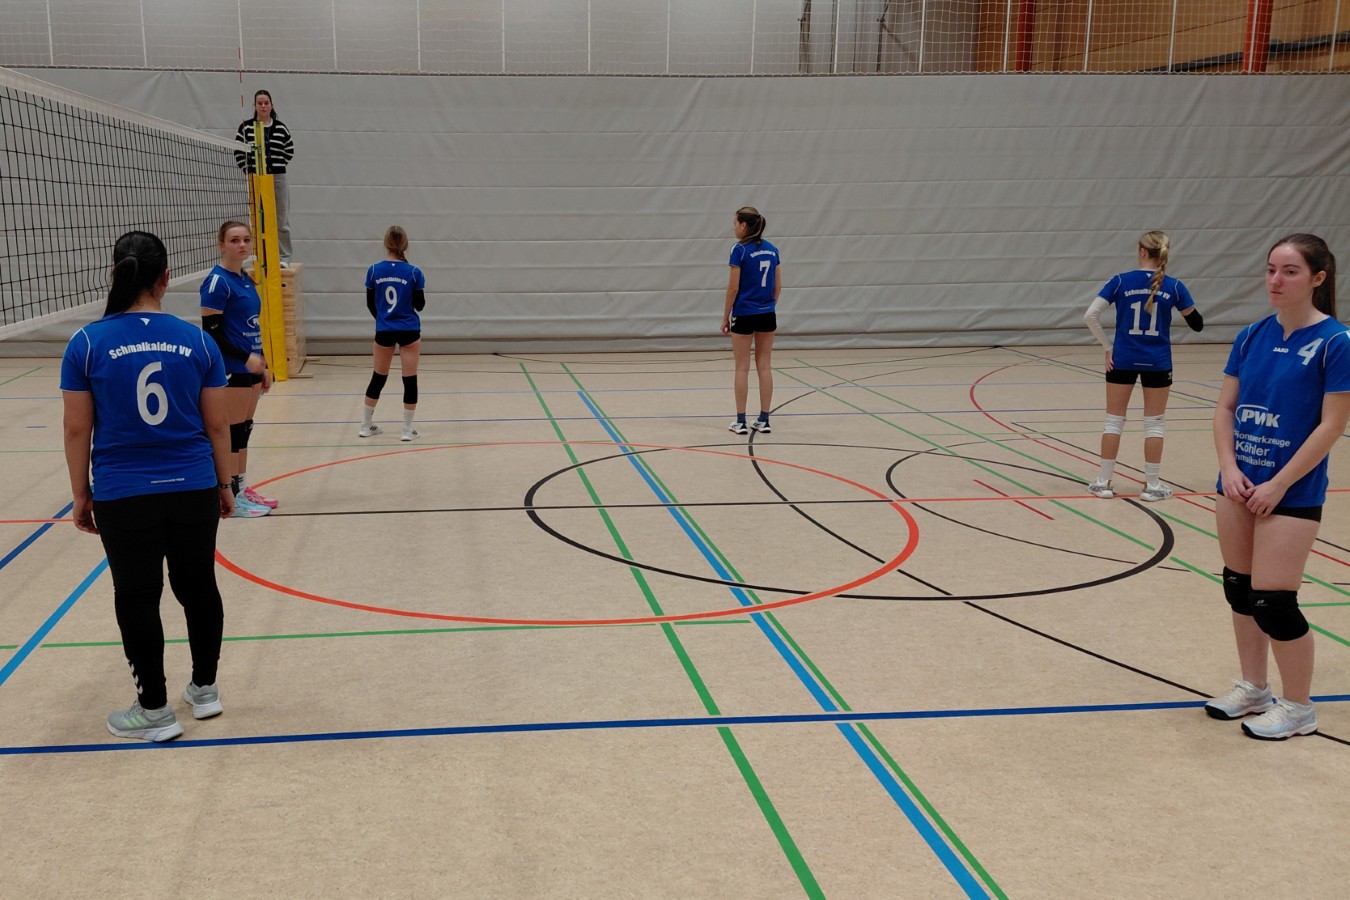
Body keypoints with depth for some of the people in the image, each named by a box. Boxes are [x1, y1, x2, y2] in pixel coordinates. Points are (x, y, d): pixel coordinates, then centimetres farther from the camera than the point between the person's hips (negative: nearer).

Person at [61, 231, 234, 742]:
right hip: (193, 490, 2)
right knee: (198, 587, 16)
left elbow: (78, 429, -3)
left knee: (137, 599, 9)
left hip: (122, 496, -2)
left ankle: (154, 711, 19)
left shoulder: (87, 344, -6)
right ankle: (205, 689, 30)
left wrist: (81, 496, 7)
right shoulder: (196, 341, -3)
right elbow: (216, 424, 2)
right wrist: (224, 483, 14)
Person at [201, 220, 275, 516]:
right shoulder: (217, 281, -13)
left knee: (244, 430, 13)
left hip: (250, 367, 8)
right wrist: (246, 358, -20)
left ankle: (242, 488, 21)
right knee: (232, 432, -2)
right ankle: (232, 496, 5)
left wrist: (262, 365, 16)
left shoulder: (246, 279, 12)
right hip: (231, 369, -8)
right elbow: (211, 331, -17)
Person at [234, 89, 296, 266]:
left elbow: (290, 151, 14)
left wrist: (279, 166, 7)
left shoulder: (281, 128, 4)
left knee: (282, 221, 3)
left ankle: (284, 257, 10)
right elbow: (238, 153, 2)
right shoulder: (246, 127, 0)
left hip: (278, 178, 1)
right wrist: (249, 170, -3)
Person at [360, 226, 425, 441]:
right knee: (410, 379, 5)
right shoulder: (413, 272, -10)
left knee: (378, 378, 17)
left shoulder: (374, 271, -4)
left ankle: (366, 425, 24)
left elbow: (370, 304, 5)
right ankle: (407, 429, 7)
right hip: (409, 331, -2)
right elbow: (419, 305, -3)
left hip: (384, 331, 3)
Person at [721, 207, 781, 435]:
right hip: (767, 315, 5)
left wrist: (725, 316, -3)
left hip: (744, 315, -5)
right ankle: (764, 420, 11)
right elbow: (778, 285, 10)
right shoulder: (771, 249, 6)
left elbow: (733, 287, -12)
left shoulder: (740, 250, -12)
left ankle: (741, 421, 6)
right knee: (764, 367, 8)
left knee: (742, 368, 3)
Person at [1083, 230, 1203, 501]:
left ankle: (1103, 482, 13)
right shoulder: (1173, 286, -4)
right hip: (1157, 363, 0)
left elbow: (1090, 316, -10)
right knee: (1154, 423, 10)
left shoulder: (1121, 281, -6)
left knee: (1114, 420, 10)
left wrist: (1107, 346, -2)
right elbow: (1197, 324, 5)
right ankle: (1152, 485, 13)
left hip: (1123, 360, 0)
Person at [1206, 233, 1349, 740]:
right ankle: (1252, 688, 31)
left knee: (1272, 600, -4)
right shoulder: (1252, 337, 5)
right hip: (1239, 484, 6)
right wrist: (1229, 467, -6)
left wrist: (1278, 485, -15)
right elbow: (1226, 407, 8)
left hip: (1291, 492, -6)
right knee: (1239, 587, 13)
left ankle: (1299, 708, 15)